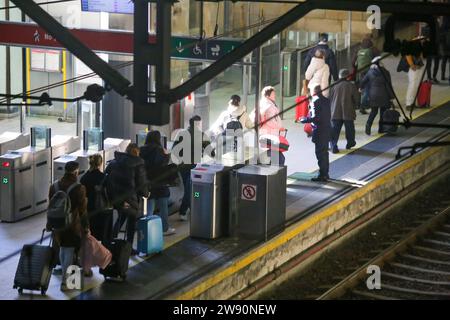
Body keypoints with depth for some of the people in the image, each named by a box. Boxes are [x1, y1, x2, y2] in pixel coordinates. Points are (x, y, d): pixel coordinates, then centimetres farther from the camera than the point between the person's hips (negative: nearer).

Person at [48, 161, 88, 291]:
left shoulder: (54, 187, 0)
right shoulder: (79, 189, -17)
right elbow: (82, 210, -13)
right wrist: (86, 226, -4)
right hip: (73, 225, -5)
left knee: (62, 248, 21)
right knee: (70, 251, 2)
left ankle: (65, 274, 32)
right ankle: (65, 280, -1)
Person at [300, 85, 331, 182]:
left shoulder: (316, 101, -16)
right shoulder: (326, 100, 10)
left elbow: (315, 117, -22)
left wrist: (304, 120, -10)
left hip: (319, 131, -9)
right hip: (327, 129, 9)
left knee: (320, 153, -3)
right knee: (324, 152, 18)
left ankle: (322, 175, 0)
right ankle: (325, 174, 26)